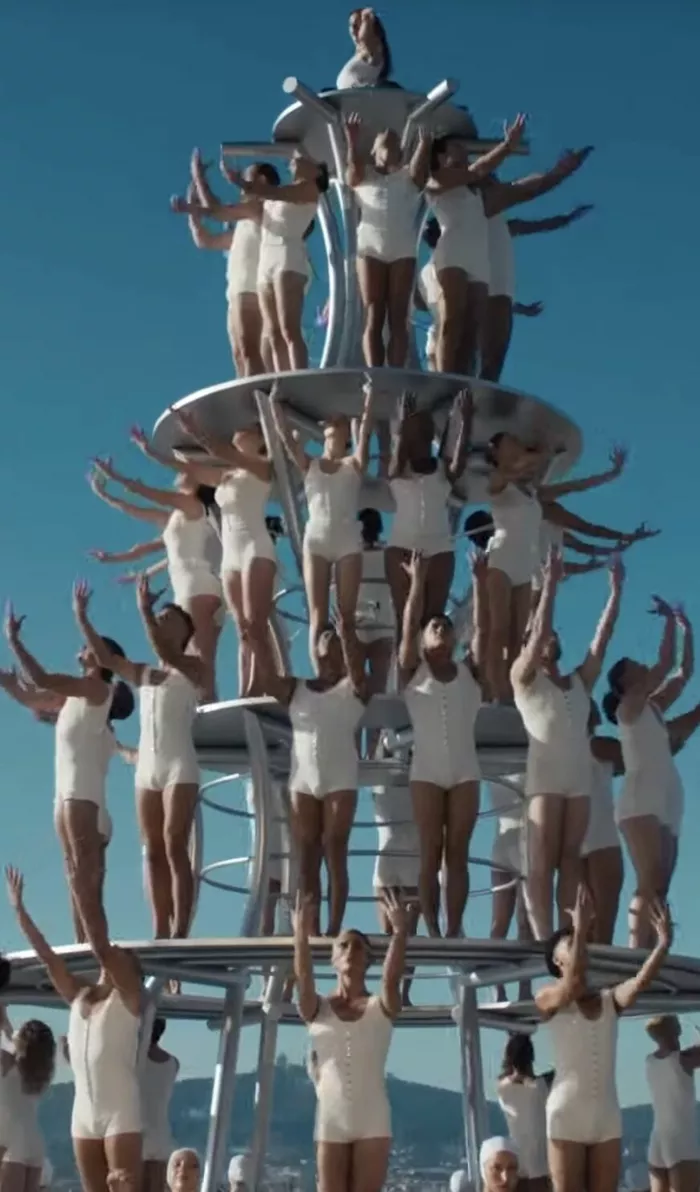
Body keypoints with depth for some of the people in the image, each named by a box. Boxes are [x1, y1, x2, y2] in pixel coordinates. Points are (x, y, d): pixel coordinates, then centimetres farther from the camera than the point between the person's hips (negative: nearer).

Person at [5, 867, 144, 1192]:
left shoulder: (129, 998, -2)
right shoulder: (79, 996, 13)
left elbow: (102, 950, -14)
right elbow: (46, 955, 10)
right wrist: (18, 906, 6)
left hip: (120, 1112, -6)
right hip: (84, 1112, 6)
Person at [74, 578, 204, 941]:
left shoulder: (193, 667, 3)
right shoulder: (142, 674, 18)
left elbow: (166, 654, -17)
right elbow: (104, 656, 8)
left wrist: (145, 610, -25)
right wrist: (81, 617, 0)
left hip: (179, 766, -6)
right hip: (146, 766, 6)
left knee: (175, 847, -13)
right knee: (153, 852, 1)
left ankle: (180, 929, -15)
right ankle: (160, 930, 1)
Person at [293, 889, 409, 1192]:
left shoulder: (382, 1007, 2)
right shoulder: (317, 1010, 3)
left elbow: (392, 978, -19)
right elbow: (303, 980, -18)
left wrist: (400, 932, -33)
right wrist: (301, 934, -33)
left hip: (372, 1119, -1)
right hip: (330, 1119, 1)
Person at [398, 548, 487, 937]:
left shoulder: (470, 671, 10)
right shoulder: (413, 671, 5)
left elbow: (482, 628, 0)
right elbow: (409, 625, -5)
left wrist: (480, 582, -7)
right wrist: (418, 581, -12)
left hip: (465, 772, 2)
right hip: (427, 772, -2)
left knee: (458, 854, 1)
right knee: (431, 854, -2)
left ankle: (454, 931, 0)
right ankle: (432, 932, -1)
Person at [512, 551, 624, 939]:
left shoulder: (580, 680, 20)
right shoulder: (524, 677, 7)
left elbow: (602, 637, 14)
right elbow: (539, 630, -5)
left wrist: (616, 590, 10)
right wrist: (551, 583, -8)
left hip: (580, 779, 5)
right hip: (545, 778, -5)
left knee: (570, 860, 2)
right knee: (543, 862, -7)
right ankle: (543, 939, -11)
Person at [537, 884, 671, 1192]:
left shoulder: (610, 1000, 8)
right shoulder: (547, 999, -2)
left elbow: (641, 981, -11)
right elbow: (574, 983, -23)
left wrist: (663, 943, -26)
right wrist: (580, 928, -32)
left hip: (607, 1113, 4)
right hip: (567, 1112, -4)